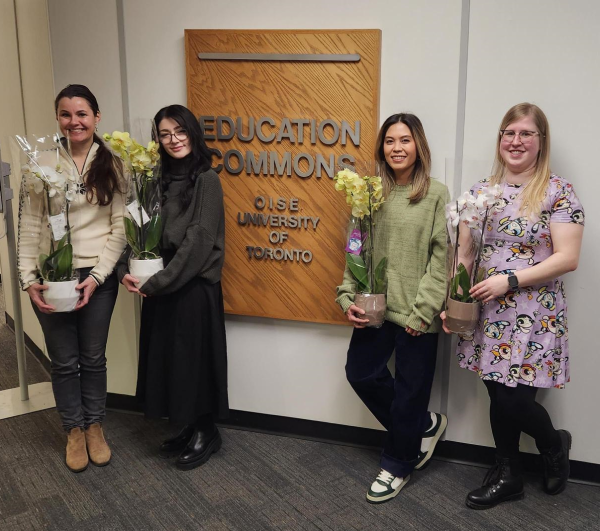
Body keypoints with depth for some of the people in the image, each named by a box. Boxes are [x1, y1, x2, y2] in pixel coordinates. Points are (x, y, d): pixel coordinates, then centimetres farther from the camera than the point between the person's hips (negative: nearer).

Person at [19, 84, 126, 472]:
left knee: (93, 357, 12)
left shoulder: (111, 165, 0)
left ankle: (95, 427, 32)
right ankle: (74, 430, 30)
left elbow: (119, 227, -3)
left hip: (97, 275, 1)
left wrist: (97, 276, -11)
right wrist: (28, 279, -9)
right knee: (64, 361, 11)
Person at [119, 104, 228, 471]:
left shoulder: (206, 179, -11)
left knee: (194, 357, 3)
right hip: (161, 287, 7)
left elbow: (198, 240, -17)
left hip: (195, 287, -7)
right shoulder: (160, 179, 9)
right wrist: (126, 270, -8)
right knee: (169, 358, 13)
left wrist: (158, 282, -17)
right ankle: (189, 428, 29)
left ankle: (207, 432, 21)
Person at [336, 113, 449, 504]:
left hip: (416, 313, -4)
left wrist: (424, 311, -14)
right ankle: (424, 425, 33)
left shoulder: (437, 195, -6)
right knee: (361, 373, 10)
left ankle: (398, 464, 29)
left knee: (409, 390, 7)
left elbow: (441, 257, -10)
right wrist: (349, 297, -2)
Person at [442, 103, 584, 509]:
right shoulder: (482, 190, 8)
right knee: (498, 395, 10)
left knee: (513, 401, -4)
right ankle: (507, 477, 30)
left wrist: (510, 280, -20)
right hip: (487, 313, 5)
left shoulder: (558, 192, -7)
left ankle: (555, 445, 30)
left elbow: (567, 258, -13)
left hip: (534, 316, -4)